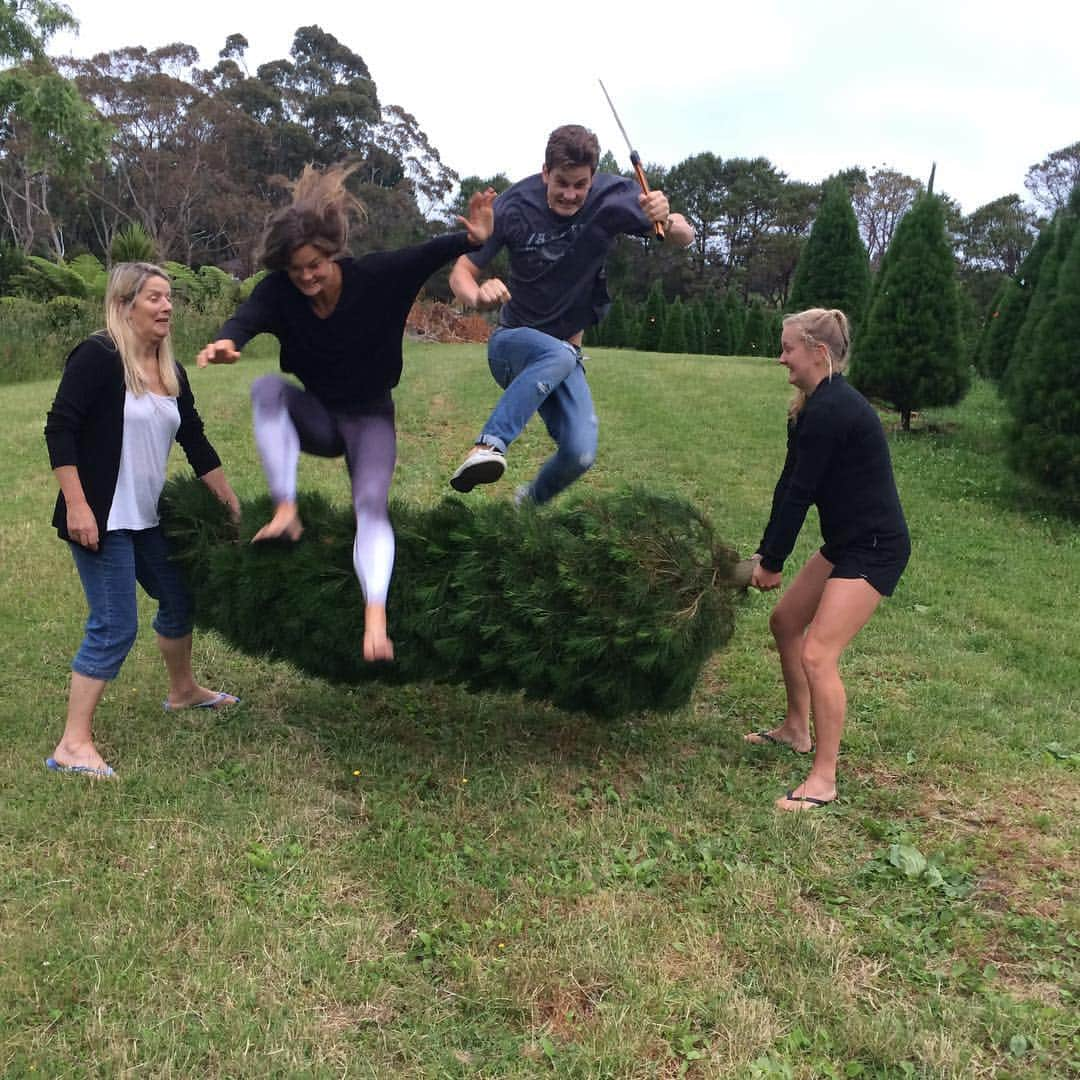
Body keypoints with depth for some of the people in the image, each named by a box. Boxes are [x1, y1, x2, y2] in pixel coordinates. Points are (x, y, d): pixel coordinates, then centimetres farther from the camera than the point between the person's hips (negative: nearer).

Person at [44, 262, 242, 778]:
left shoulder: (170, 371, 9)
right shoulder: (98, 356, -14)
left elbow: (196, 443, 14)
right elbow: (59, 429, -17)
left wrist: (234, 506, 16)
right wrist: (77, 506, -22)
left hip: (147, 518, 8)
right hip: (101, 520, -8)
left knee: (180, 597, 19)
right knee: (115, 626, -7)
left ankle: (183, 691, 43)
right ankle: (73, 745, 4)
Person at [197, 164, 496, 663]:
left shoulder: (374, 276, -17)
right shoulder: (278, 290, -14)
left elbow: (427, 254, -28)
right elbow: (246, 319, -32)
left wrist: (472, 239, -48)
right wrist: (225, 343, -56)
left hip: (370, 417, -2)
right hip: (317, 418, 2)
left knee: (372, 505, -25)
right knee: (267, 386, -27)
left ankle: (375, 618, -34)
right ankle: (286, 511, -29)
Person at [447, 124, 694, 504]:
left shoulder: (612, 197, -11)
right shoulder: (514, 206, -15)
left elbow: (685, 238, -8)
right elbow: (461, 272, -11)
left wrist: (667, 221, -33)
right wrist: (479, 295, -36)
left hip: (565, 351, 3)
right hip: (512, 342, -3)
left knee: (581, 453, -17)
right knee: (559, 355, -38)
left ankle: (530, 502, 14)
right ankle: (487, 447, -42)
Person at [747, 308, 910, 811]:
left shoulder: (830, 409, -22)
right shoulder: (815, 405, 9)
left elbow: (800, 491, -20)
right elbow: (791, 484, 9)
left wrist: (772, 563, -11)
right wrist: (764, 552, 8)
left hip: (874, 548, -11)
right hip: (845, 541, 11)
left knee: (818, 654, -14)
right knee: (785, 620, 19)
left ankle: (823, 779, -1)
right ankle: (796, 729, 35)